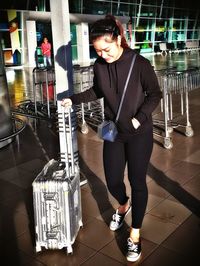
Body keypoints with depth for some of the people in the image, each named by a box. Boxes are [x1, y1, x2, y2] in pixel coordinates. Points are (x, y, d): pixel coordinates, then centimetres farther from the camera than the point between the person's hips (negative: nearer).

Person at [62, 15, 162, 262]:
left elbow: (155, 95, -7)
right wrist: (74, 99, 2)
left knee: (137, 182, 4)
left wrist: (139, 117, -20)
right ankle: (124, 205, 46)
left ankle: (135, 234, 23)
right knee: (112, 181, 9)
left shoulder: (140, 63, -17)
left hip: (139, 134, -4)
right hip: (113, 133, 4)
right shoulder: (99, 65, -4)